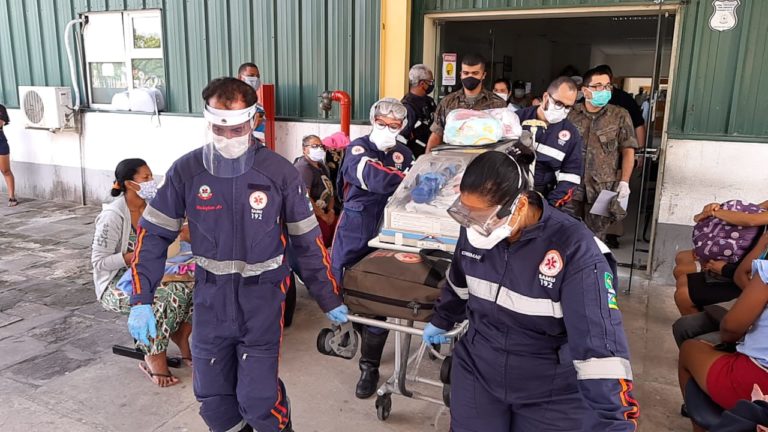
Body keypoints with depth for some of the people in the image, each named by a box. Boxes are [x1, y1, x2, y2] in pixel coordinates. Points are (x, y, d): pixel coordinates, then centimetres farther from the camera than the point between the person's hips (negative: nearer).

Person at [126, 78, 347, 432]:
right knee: (211, 394, 13)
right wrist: (141, 300, -9)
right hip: (211, 296, 3)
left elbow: (307, 240, -3)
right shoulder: (186, 171, -7)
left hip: (261, 295, -2)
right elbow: (153, 233, 0)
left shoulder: (280, 172, -12)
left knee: (257, 396, -6)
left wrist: (330, 300, 1)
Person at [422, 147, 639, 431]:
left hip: (552, 394, -3)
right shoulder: (474, 231, -10)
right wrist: (441, 322, 27)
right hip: (476, 371, 4)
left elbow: (601, 343, -29)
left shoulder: (574, 248, -26)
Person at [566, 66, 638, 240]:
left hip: (603, 188, -1)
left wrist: (624, 182, -6)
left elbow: (628, 151, 2)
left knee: (594, 237, 7)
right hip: (572, 185, 1)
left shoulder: (620, 115, 2)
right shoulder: (571, 114, 4)